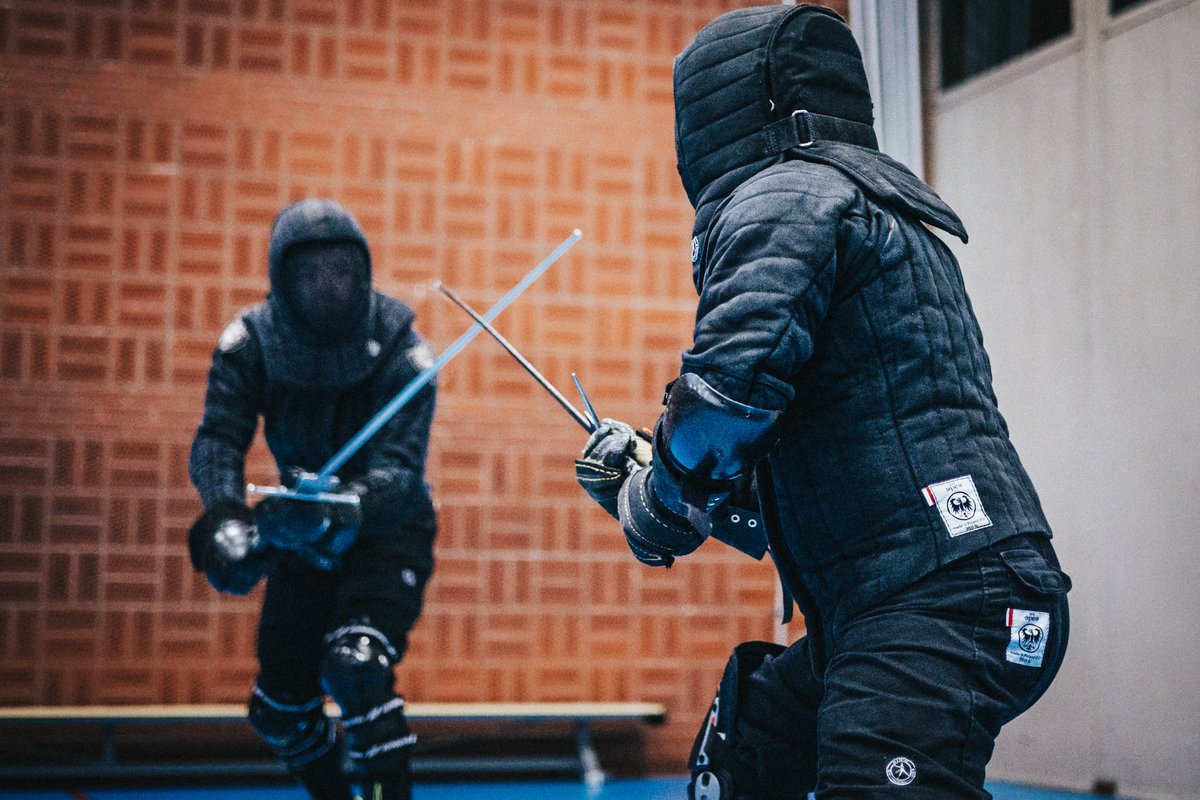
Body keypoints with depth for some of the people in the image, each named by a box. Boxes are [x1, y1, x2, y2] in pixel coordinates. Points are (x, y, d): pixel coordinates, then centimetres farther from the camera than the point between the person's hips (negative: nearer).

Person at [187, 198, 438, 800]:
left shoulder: (399, 348, -22)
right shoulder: (251, 341, -14)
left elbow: (401, 466, -32)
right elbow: (216, 440, -23)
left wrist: (341, 508, -53)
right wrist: (226, 514, -45)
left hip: (387, 530, -4)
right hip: (301, 540, 4)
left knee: (358, 670, -28)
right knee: (280, 708, 9)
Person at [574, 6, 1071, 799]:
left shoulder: (780, 197, -5)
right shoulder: (885, 213, 25)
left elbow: (731, 386, -20)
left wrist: (654, 513, 0)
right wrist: (646, 468, 27)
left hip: (933, 607, -10)